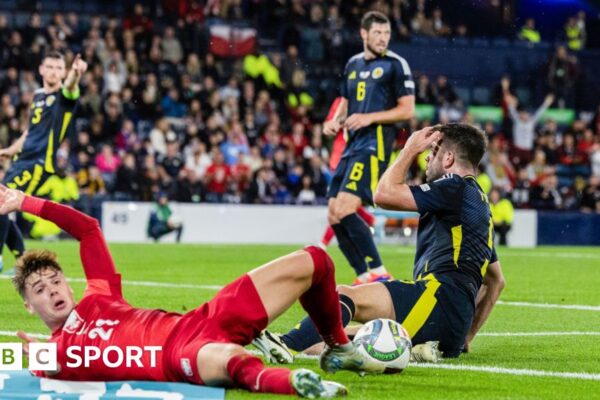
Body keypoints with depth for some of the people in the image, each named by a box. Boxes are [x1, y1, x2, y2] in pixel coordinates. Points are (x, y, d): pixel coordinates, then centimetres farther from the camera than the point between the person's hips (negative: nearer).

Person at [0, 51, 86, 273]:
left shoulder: (63, 96, -6)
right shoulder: (37, 96, 16)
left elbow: (69, 88, -32)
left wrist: (75, 73, -54)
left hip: (39, 163, -8)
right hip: (23, 160, 8)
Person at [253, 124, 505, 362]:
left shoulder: (457, 187, 2)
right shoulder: (480, 202, 32)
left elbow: (385, 194, -5)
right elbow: (496, 281, 37)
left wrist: (410, 150, 10)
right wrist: (466, 337, 34)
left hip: (442, 294, -9)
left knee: (344, 295, -18)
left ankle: (287, 345, -40)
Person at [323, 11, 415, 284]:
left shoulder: (395, 64, -2)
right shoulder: (353, 64, 18)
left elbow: (407, 110, -5)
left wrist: (369, 118, -16)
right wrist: (336, 121, 5)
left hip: (374, 145, -8)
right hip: (352, 145, 8)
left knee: (344, 210, -20)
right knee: (334, 217, 3)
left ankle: (379, 274, -16)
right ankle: (365, 278, 9)